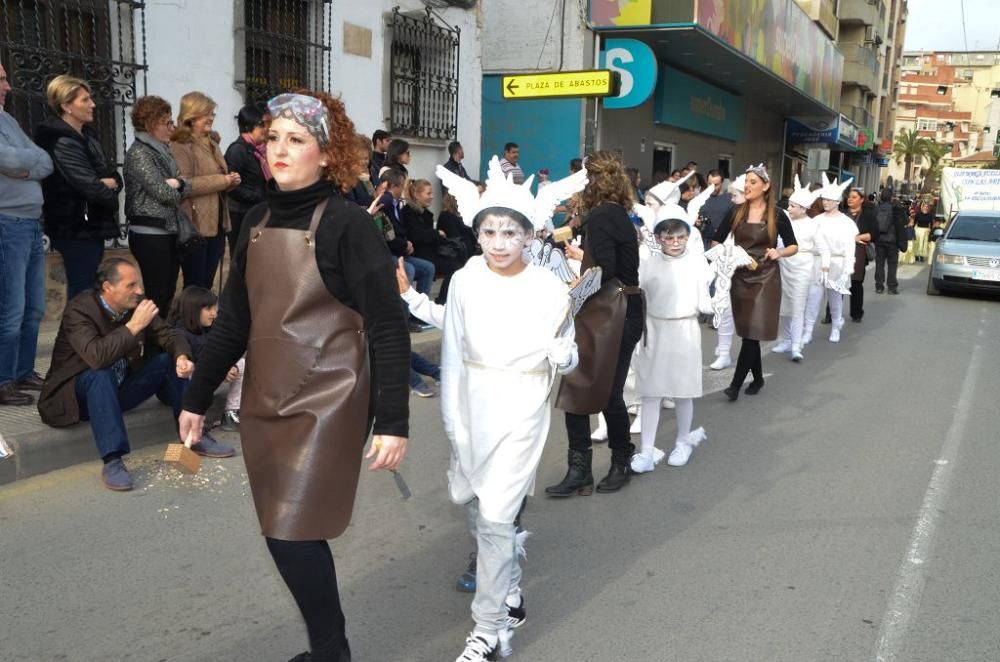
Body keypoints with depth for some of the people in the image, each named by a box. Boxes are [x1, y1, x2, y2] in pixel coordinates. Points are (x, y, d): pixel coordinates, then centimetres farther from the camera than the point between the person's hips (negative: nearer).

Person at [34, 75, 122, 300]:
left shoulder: (86, 134, 13)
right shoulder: (62, 143, -15)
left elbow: (112, 173, 13)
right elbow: (90, 187, -22)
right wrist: (110, 192, -1)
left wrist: (111, 182, -10)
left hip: (91, 225, 9)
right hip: (77, 229, -9)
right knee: (82, 293, -6)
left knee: (87, 289, 15)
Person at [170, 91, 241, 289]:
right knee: (195, 285, -2)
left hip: (217, 224, 8)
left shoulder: (212, 144, 17)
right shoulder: (180, 146, -10)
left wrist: (231, 181, 2)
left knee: (207, 283, 13)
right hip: (196, 225, -8)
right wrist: (222, 180, -17)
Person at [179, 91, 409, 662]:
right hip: (265, 402, 7)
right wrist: (198, 397, 18)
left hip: (325, 402, -6)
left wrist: (393, 422, -19)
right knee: (283, 535, 11)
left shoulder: (347, 223, -11)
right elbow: (234, 319, 15)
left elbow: (388, 328, -14)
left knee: (294, 535, -6)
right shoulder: (258, 221, 8)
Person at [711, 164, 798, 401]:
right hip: (740, 276, 3)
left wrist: (779, 252, -15)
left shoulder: (777, 215, -3)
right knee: (747, 332, 10)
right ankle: (757, 378, 27)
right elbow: (716, 241, 9)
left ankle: (736, 384, -6)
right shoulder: (736, 212, 3)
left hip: (765, 277, -3)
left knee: (753, 331, -8)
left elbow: (794, 246, 4)